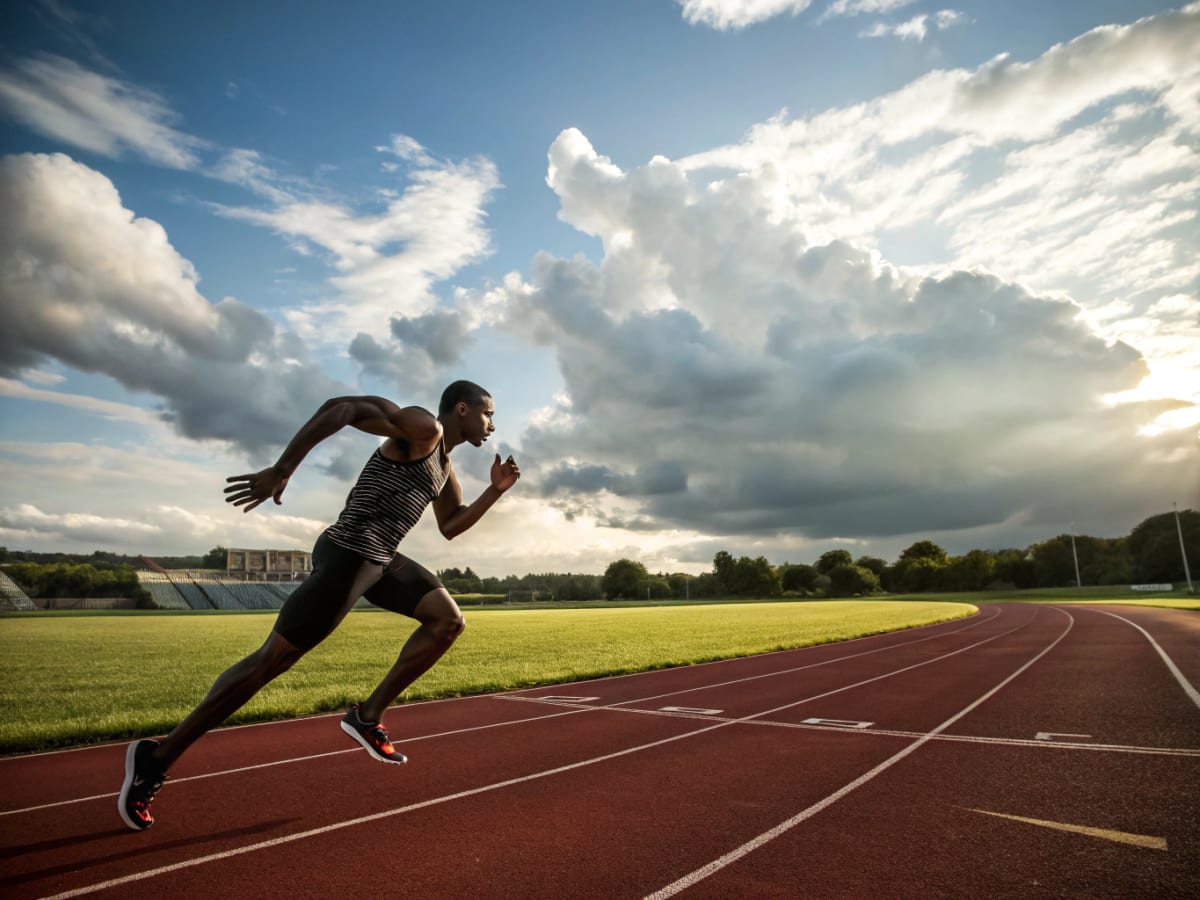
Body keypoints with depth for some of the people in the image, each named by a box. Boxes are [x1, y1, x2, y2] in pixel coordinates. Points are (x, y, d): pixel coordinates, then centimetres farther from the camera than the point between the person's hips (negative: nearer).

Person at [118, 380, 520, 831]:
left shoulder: (444, 466, 18)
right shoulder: (423, 427, -12)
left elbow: (451, 526, 27)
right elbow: (341, 407, -23)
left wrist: (496, 489, 17)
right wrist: (281, 469, -27)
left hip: (380, 560, 10)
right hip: (346, 556, -10)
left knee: (448, 620, 5)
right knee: (271, 660, -5)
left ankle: (368, 715, 8)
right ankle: (156, 758, 10)